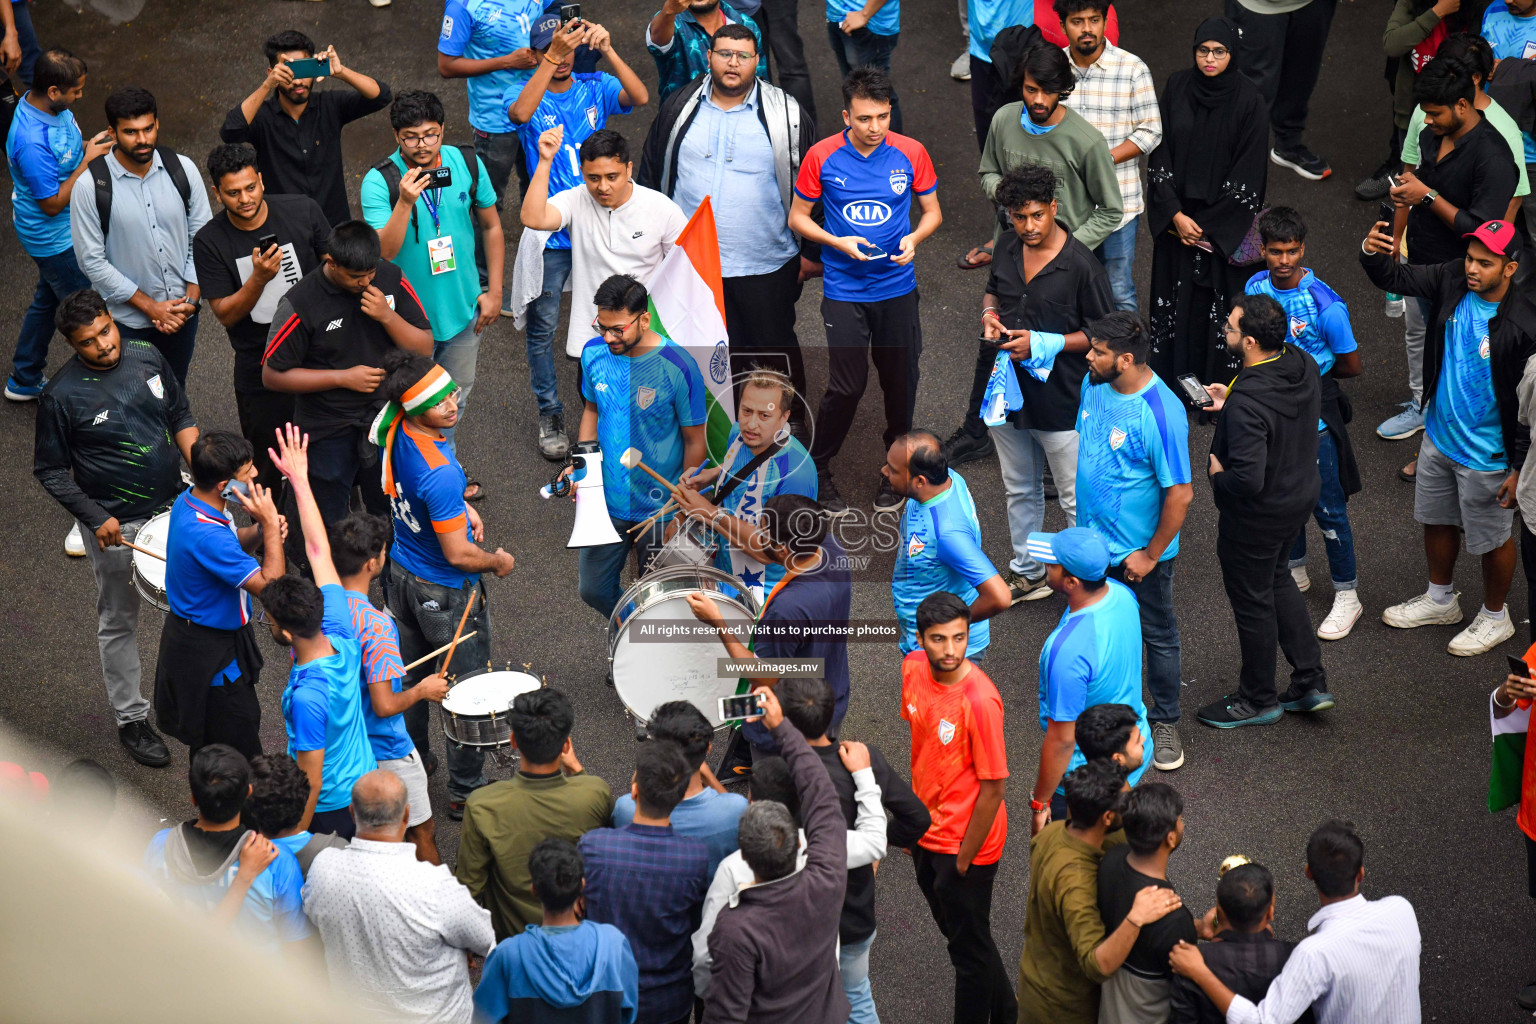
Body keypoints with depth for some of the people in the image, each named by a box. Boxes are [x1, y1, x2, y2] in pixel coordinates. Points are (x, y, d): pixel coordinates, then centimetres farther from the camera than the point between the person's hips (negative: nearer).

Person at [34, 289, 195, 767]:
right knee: (119, 623, 10)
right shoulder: (63, 394, -19)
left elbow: (180, 416, 9)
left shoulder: (147, 358, -5)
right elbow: (50, 471, -11)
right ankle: (131, 720, 24)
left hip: (173, 507, 5)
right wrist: (95, 519, -18)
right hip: (115, 528, -5)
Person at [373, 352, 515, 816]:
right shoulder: (440, 473, -37)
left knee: (408, 678, 26)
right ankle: (465, 792, 26)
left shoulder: (394, 430, -12)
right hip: (446, 594, -8)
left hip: (400, 575, 8)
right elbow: (459, 555, -29)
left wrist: (460, 506, 3)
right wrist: (499, 561, -10)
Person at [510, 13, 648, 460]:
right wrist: (552, 57, -39)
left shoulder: (595, 88, -1)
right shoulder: (526, 94, -6)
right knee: (543, 328, 5)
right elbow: (520, 113, -31)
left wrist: (607, 49, -31)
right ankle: (550, 415, 18)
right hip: (549, 234, -1)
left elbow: (640, 97, -19)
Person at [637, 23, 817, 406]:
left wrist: (813, 252, 1)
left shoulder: (788, 114, -4)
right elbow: (650, 175, 13)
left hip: (767, 267, -2)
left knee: (777, 351, 9)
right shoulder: (679, 108, 4)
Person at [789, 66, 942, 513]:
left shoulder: (910, 153, -4)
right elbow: (797, 217, 2)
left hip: (897, 288, 2)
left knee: (900, 382, 9)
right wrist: (839, 243, -14)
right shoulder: (822, 157, -8)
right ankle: (817, 470, 14)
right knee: (846, 386, -6)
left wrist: (914, 238, -14)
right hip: (844, 289, -2)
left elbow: (932, 211, 8)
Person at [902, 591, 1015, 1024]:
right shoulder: (913, 668, -9)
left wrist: (962, 861, -16)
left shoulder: (980, 700, -30)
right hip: (927, 832, 8)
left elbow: (993, 788, -23)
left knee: (969, 945, 10)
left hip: (966, 842, -8)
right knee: (956, 931, 26)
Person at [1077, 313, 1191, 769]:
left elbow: (1180, 493, -26)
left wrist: (1151, 555, -17)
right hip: (1094, 539, 6)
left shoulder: (1161, 414, -31)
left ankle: (1165, 722, 32)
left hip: (1140, 550, -6)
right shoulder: (1094, 384, -8)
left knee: (1157, 634, 14)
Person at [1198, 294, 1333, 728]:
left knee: (1252, 601, 13)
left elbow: (1247, 480, -38)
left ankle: (1259, 700, 33)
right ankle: (1311, 682, 35)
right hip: (1300, 493, 9)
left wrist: (1217, 474, -17)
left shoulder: (1249, 401, -36)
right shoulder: (1301, 366, -9)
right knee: (1277, 581, 29)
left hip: (1256, 514, -9)